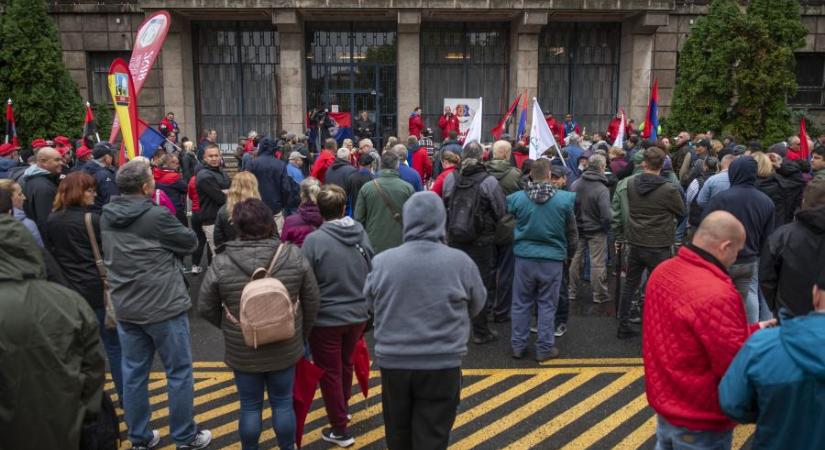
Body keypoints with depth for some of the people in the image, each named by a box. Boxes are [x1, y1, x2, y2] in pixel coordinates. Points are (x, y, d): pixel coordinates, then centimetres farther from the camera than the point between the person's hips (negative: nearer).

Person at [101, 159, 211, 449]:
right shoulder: (156, 216, -18)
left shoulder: (107, 217, 3)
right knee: (179, 372, 7)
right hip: (163, 306, -6)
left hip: (125, 307, 7)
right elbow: (190, 242, -7)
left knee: (134, 373, 15)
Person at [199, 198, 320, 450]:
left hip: (243, 353, -1)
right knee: (283, 403, 18)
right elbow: (312, 302, -3)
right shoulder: (294, 256, -11)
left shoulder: (221, 264, -14)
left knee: (250, 406, 16)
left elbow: (206, 308, -4)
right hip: (285, 349, 1)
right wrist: (302, 335, 11)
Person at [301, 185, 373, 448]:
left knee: (330, 372, 11)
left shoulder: (314, 240, -19)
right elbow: (372, 273, 3)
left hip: (326, 318, -5)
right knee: (346, 364, 26)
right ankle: (343, 408, 47)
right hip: (358, 314, 5)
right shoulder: (361, 234, -6)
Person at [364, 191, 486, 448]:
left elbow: (370, 304, 5)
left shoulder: (382, 261, -9)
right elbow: (477, 305, 4)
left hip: (392, 361, 2)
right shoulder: (460, 262, -11)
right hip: (442, 364, -2)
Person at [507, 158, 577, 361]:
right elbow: (571, 231, 2)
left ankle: (518, 345, 22)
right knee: (547, 304, 11)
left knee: (521, 302, 14)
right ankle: (544, 348, 18)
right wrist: (570, 253, 20)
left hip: (524, 257, 1)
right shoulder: (564, 199, -10)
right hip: (552, 258, -1)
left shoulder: (517, 198, -10)